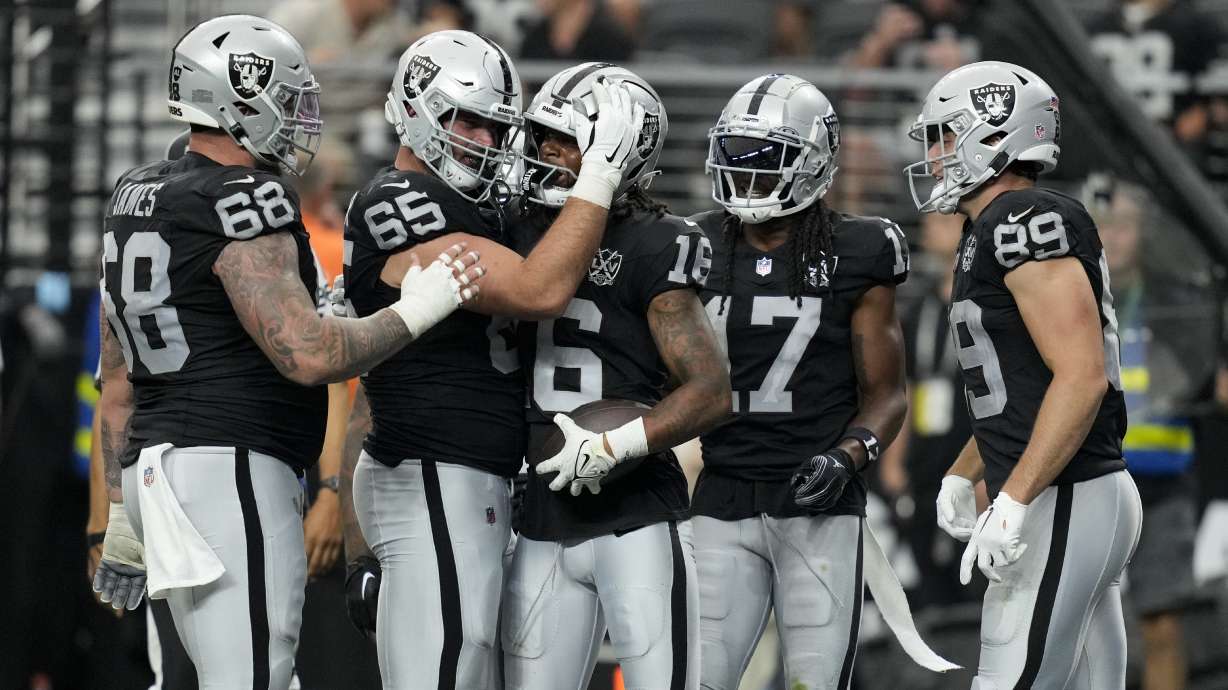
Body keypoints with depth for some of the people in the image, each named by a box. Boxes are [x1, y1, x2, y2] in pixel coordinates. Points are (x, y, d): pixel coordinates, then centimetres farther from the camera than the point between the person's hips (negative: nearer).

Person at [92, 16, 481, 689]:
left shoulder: (136, 196, 16)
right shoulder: (241, 205, -13)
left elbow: (118, 381, 19)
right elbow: (309, 355, -19)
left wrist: (122, 514, 24)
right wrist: (413, 312, -5)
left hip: (157, 467, 10)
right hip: (232, 474, -10)